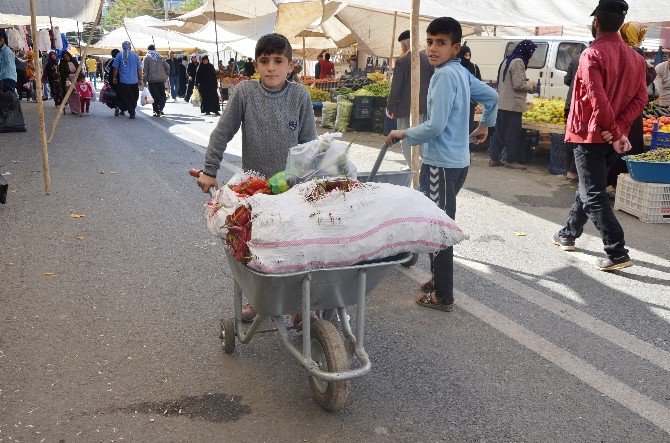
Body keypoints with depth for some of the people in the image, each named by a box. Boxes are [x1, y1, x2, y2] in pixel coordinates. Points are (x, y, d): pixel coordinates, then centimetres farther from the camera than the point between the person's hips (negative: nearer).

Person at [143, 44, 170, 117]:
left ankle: (157, 111, -2)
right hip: (161, 79, 3)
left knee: (154, 96, 1)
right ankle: (161, 108, -5)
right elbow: (167, 67, 5)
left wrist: (144, 80, -2)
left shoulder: (147, 58, 0)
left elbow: (145, 69, -5)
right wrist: (166, 75, 16)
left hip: (152, 79, -2)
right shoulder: (160, 57, 9)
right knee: (162, 95, 11)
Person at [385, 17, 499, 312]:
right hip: (458, 160, 10)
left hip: (442, 164, -10)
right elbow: (492, 97, 22)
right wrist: (484, 125, 34)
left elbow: (435, 126, -22)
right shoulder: (462, 72, 10)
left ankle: (443, 297, 6)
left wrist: (404, 134, -7)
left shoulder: (445, 75, -17)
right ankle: (438, 280, 32)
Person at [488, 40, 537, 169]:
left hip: (502, 104, 9)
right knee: (513, 133, -2)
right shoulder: (518, 62, -13)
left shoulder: (506, 60, 17)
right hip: (513, 104, -9)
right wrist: (531, 85, 0)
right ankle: (511, 160, 3)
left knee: (500, 131, 11)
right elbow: (519, 85, -17)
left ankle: (494, 158, 14)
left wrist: (526, 84, 22)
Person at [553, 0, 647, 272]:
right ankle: (569, 235, 35)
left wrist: (614, 134, -15)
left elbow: (599, 100, -22)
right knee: (588, 187, 21)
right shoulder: (636, 58, 9)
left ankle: (617, 253, -8)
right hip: (614, 137, 8)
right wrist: (619, 128, -9)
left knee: (594, 196, -4)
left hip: (590, 135, -7)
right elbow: (640, 98, 0)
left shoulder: (592, 55, -14)